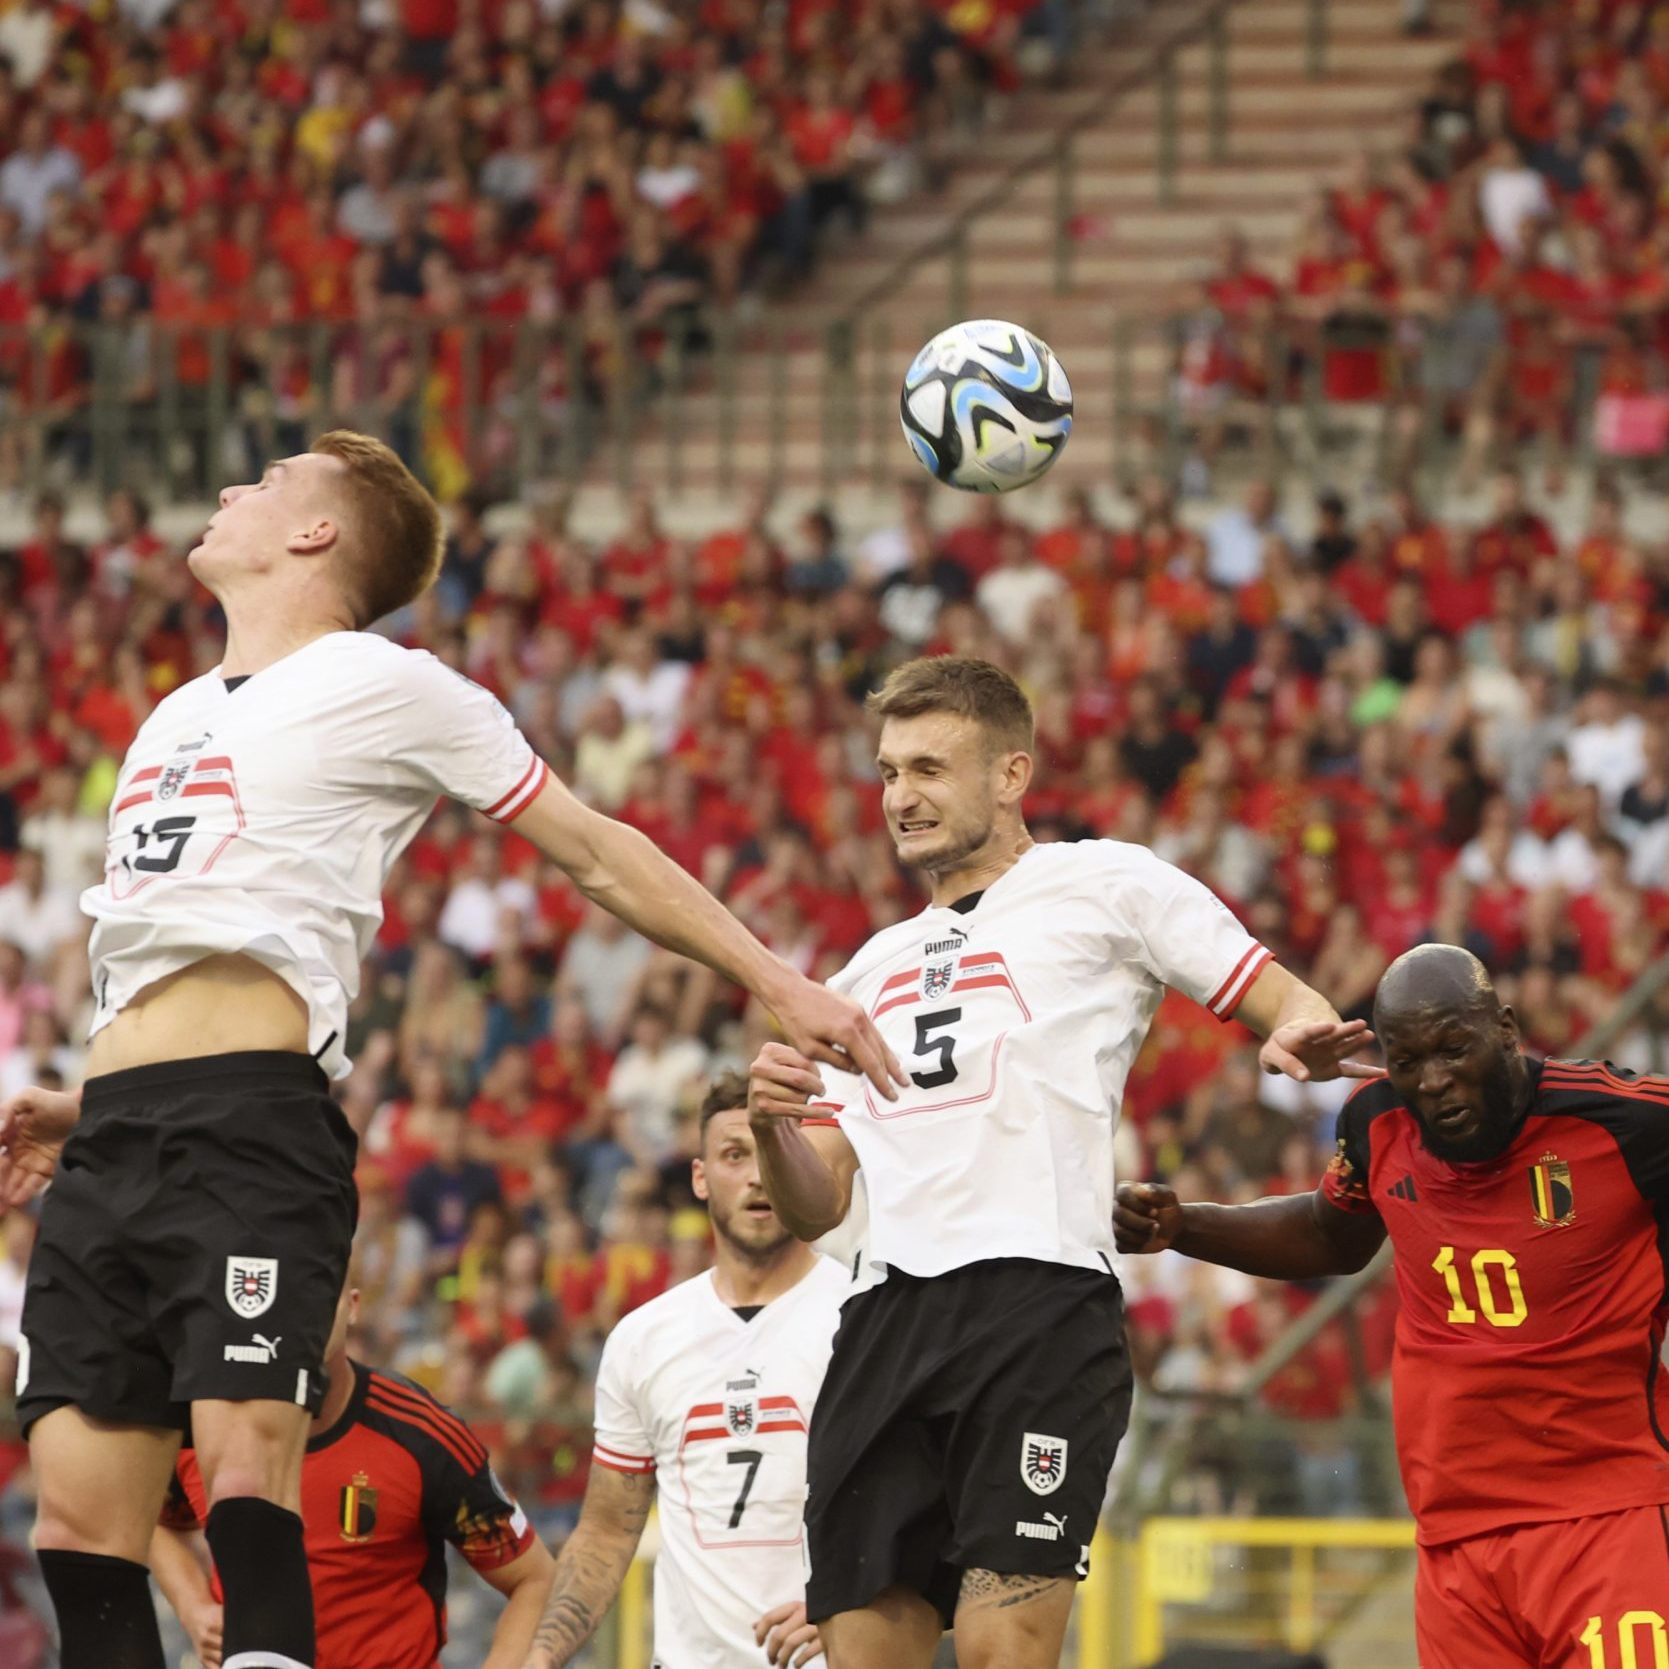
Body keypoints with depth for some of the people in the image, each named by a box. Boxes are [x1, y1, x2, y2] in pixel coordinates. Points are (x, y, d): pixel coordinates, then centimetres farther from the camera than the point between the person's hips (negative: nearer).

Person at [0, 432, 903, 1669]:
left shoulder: (381, 685, 5)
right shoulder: (173, 719, 27)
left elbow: (599, 854, 7)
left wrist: (777, 982, 2)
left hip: (256, 1120, -7)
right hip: (116, 1140, 7)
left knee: (246, 1473, -22)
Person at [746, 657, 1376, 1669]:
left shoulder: (1102, 884, 11)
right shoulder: (875, 969, 27)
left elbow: (1287, 1004, 6)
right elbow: (816, 1209, 24)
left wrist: (1304, 1036, -18)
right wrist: (771, 1127, 2)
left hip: (1040, 1292, -6)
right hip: (886, 1317, 6)